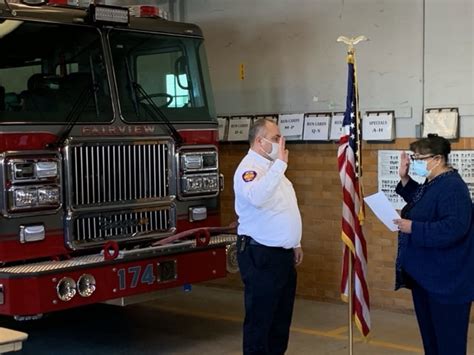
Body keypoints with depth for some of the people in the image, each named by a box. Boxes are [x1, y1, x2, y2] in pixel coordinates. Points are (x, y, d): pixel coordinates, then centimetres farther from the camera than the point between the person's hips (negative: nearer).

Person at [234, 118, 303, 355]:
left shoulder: (271, 167, 15)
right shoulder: (249, 168, -16)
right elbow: (257, 197, -39)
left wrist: (294, 243, 21)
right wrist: (280, 164, -38)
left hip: (282, 253, 10)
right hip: (261, 255, -10)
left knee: (282, 316, 16)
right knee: (260, 317, -1)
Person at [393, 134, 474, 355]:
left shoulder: (452, 187, -21)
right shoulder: (430, 184, 9)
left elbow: (453, 229, -31)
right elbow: (417, 205, 29)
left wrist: (413, 228, -25)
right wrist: (405, 179, 14)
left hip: (446, 281, -10)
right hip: (424, 276, 10)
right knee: (430, 336, 19)